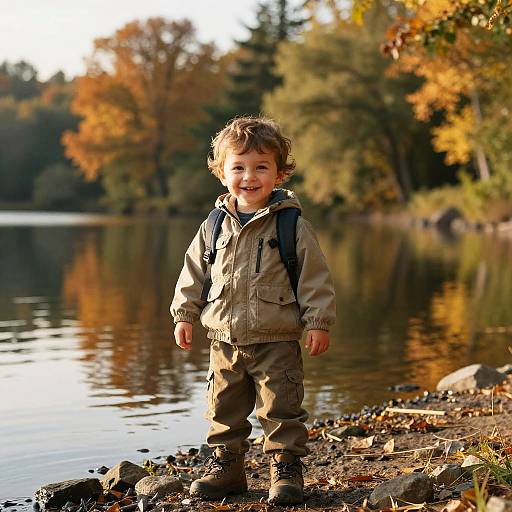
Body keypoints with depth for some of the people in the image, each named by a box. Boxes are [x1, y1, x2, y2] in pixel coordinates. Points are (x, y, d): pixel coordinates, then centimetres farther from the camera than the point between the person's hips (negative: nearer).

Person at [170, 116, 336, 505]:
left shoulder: (293, 226, -7)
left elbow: (315, 278, -5)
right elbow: (194, 272, 12)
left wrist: (319, 322, -9)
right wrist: (184, 314, 9)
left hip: (277, 343, -4)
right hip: (225, 340, 4)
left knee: (281, 410, 1)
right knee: (224, 411, 13)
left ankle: (287, 468, 15)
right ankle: (225, 466, 28)